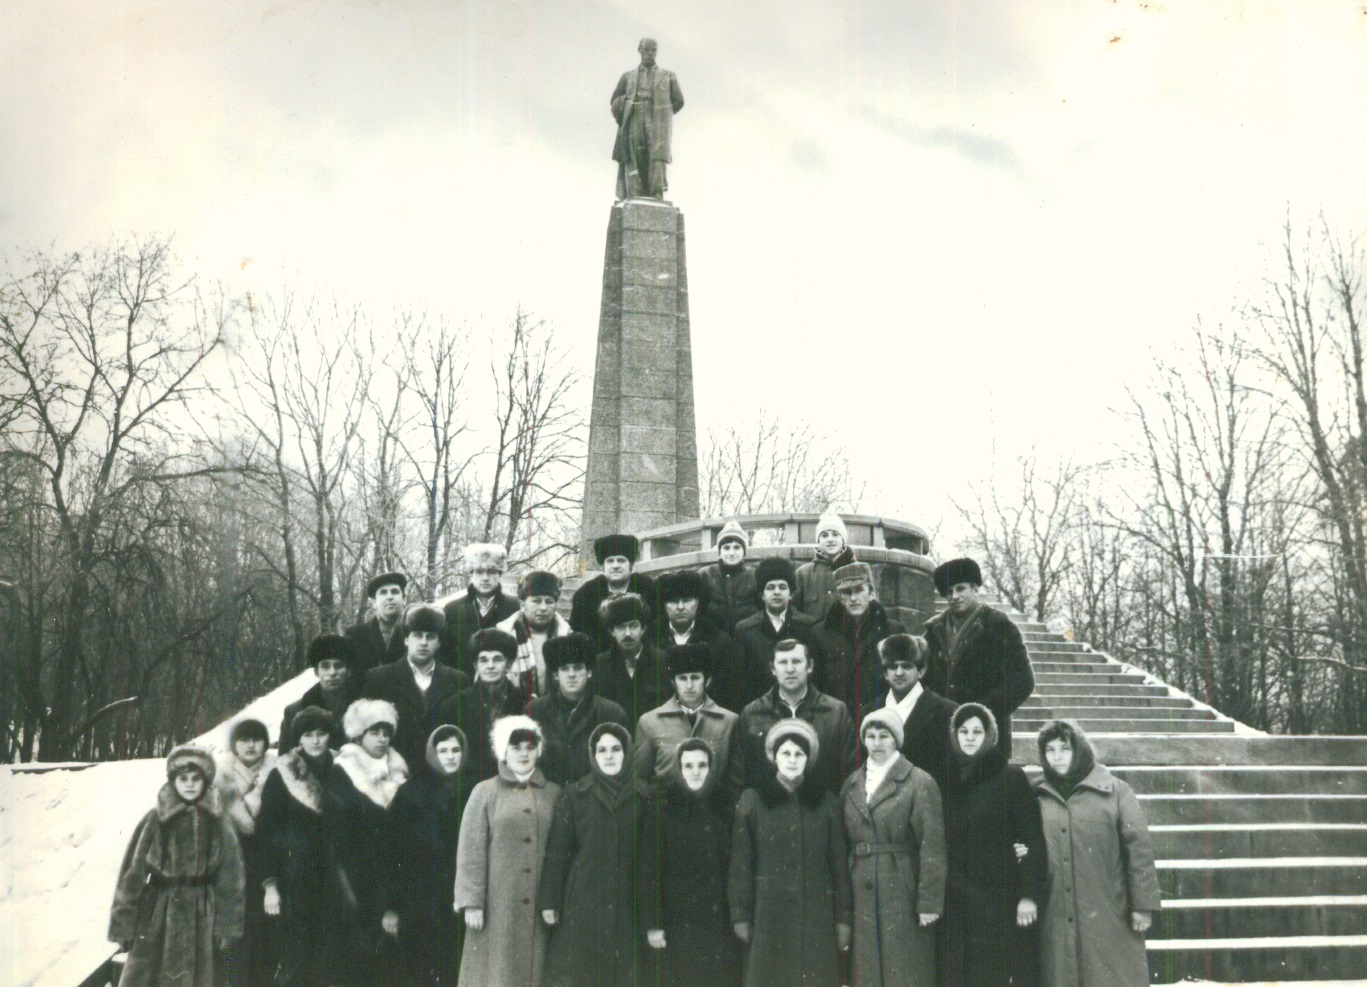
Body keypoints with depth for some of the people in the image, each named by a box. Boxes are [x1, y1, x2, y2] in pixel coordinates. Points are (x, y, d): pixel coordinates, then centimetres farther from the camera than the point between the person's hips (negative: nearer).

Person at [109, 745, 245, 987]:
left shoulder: (218, 823, 0)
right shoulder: (155, 820, -4)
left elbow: (230, 879, 3)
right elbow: (132, 872, -2)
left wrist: (227, 926, -1)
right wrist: (123, 923, -3)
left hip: (200, 922, 1)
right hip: (156, 920, -1)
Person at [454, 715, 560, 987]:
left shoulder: (553, 794, 9)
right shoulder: (485, 793, 3)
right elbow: (470, 851, -1)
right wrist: (472, 903, -8)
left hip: (539, 905, 2)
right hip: (498, 903, -2)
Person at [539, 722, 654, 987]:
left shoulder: (642, 798, 5)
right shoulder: (574, 795, 1)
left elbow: (648, 856, 4)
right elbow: (556, 852, 0)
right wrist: (549, 902, -5)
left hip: (626, 904, 1)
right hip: (582, 903, -1)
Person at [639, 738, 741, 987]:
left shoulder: (722, 811, 9)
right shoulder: (662, 811, -1)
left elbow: (734, 867, 11)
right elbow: (649, 871, -4)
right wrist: (653, 924, -10)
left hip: (722, 926, 3)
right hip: (681, 924, -3)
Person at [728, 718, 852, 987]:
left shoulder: (824, 801, 7)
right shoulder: (753, 800, 3)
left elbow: (838, 862, 8)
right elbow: (740, 863, 2)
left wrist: (843, 917, 5)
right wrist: (740, 915, -2)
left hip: (816, 916, 1)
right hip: (769, 914, -1)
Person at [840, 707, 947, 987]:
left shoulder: (919, 783, -5)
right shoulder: (851, 785, 11)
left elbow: (932, 847, -9)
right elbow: (846, 843, 12)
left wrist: (929, 903, -12)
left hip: (903, 897, -5)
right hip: (862, 898, 5)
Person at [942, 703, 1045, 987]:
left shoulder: (1011, 777, 0)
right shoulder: (947, 779, 11)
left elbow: (1033, 840, -4)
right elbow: (939, 841, 12)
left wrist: (1029, 895, -11)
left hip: (999, 898, -3)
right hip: (955, 901, 4)